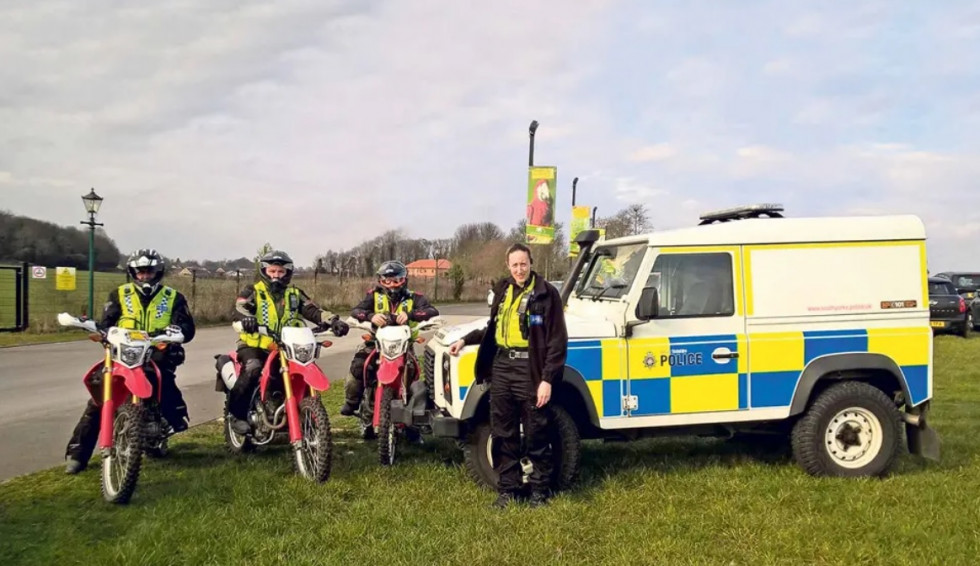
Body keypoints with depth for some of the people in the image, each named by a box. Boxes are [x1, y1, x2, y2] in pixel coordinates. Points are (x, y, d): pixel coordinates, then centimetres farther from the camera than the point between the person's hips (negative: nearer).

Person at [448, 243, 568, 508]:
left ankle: (540, 490, 16)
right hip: (501, 367, 6)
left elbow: (557, 341, -9)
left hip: (529, 369, -5)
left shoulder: (546, 293, -7)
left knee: (536, 435, 3)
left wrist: (547, 379, -14)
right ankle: (507, 489, 21)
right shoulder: (503, 290, 11)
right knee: (503, 434, 10)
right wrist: (466, 339, 16)